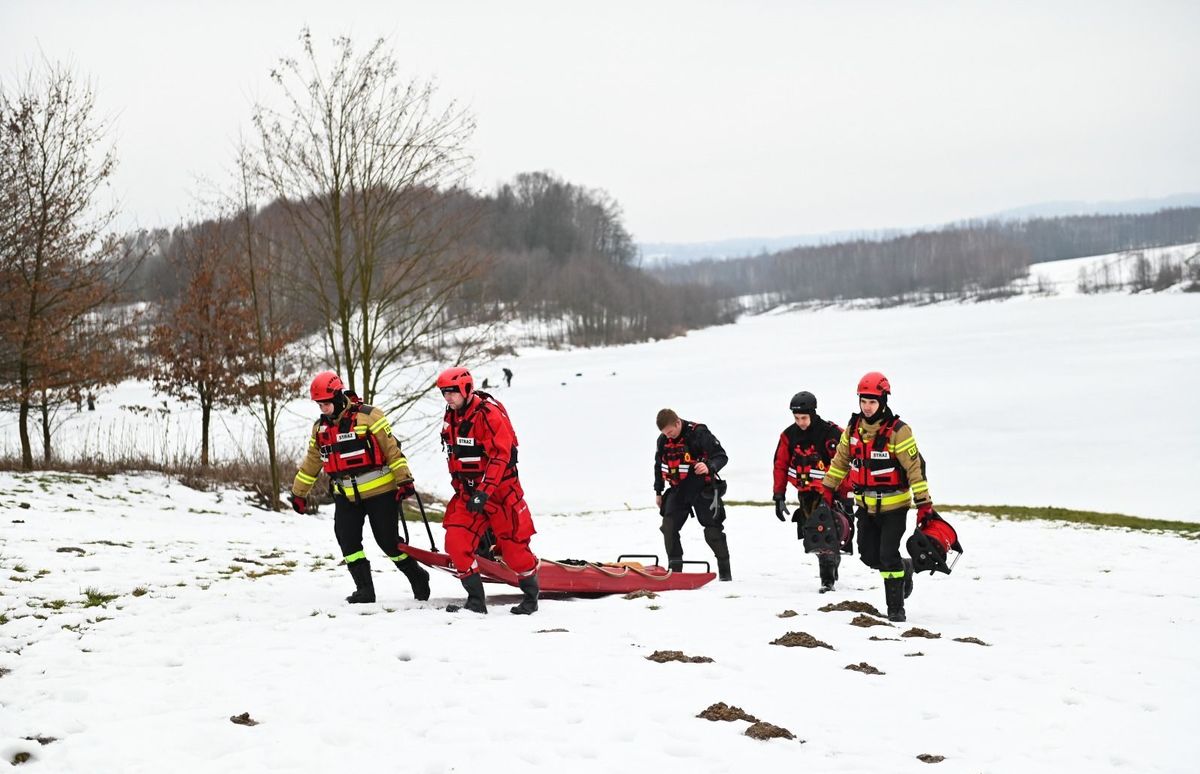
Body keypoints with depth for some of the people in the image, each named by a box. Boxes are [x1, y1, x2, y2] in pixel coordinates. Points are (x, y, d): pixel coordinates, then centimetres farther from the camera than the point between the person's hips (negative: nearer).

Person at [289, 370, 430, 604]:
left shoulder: (367, 416, -11)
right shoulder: (320, 427, 9)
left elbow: (392, 448, -12)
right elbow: (311, 462, 21)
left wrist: (404, 479, -16)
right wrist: (298, 493, 24)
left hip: (379, 492, -6)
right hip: (346, 497, 6)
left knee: (389, 541, -2)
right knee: (347, 541, -8)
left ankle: (417, 577, 20)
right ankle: (365, 589, 1)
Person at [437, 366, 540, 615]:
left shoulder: (489, 413, -18)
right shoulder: (451, 418, 8)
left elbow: (501, 456, -23)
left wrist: (484, 491, -29)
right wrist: (460, 487, 18)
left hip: (500, 489, -7)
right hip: (468, 491, 7)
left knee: (512, 546, -1)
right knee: (456, 542, -7)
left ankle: (531, 596, 19)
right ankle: (476, 601, 1)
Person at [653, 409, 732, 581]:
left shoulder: (699, 434, -18)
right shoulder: (663, 440, 0)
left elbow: (721, 456, -16)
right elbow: (659, 465, 16)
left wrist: (709, 467, -37)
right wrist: (658, 492, 19)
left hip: (703, 489, -5)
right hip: (678, 490, 5)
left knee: (713, 530, -3)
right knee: (669, 527, -4)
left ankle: (724, 570, 10)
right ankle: (674, 568, 6)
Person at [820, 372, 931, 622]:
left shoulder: (898, 431, -18)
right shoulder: (854, 428, 1)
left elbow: (915, 467, -18)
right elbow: (841, 459, 14)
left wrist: (924, 503, -20)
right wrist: (828, 487, 14)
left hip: (894, 505, -6)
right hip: (866, 505, 6)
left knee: (888, 556, -10)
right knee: (868, 555, 10)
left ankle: (896, 608, 3)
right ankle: (904, 568, 38)